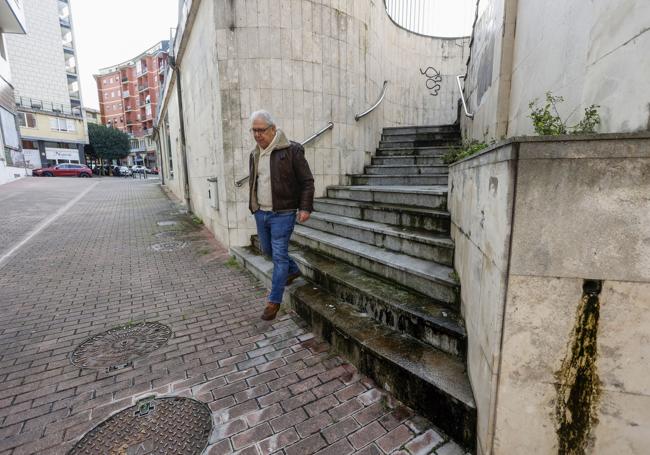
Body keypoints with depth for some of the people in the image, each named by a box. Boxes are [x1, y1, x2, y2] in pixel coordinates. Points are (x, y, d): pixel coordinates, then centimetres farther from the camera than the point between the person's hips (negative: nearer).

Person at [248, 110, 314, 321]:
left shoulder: (291, 150, -10)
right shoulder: (254, 154, 10)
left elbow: (307, 181, -9)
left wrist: (305, 208, -15)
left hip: (282, 214, -7)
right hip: (260, 213, 7)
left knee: (279, 255, -3)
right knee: (267, 250, 19)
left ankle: (274, 300, 12)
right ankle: (293, 270, 45)